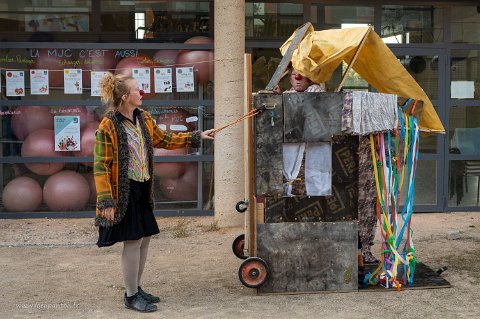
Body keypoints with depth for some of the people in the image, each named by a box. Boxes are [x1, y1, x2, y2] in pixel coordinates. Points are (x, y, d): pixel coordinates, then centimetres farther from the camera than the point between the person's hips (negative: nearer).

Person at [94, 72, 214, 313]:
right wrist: (106, 201, -19)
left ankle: (136, 289, 30)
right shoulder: (108, 126, -16)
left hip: (142, 189, 8)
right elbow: (100, 166, -15)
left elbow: (163, 140, 21)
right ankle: (131, 296, 12)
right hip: (124, 192, -8)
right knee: (133, 240, -4)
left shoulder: (143, 118, 7)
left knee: (144, 238, 14)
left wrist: (196, 137, 19)